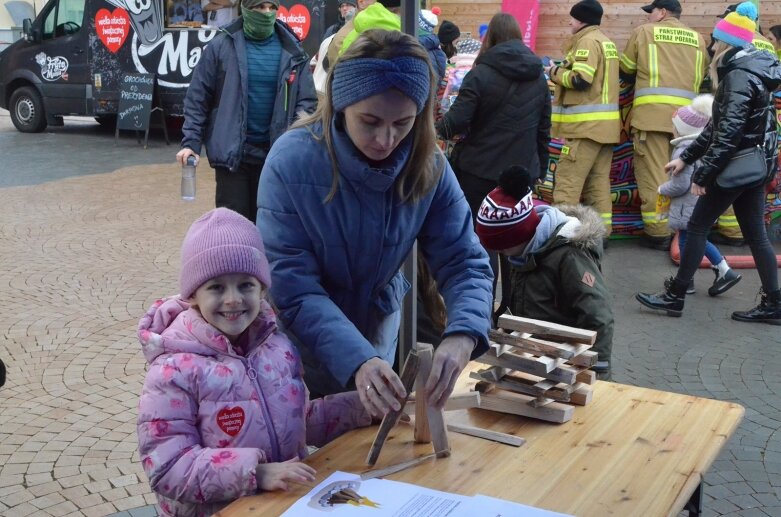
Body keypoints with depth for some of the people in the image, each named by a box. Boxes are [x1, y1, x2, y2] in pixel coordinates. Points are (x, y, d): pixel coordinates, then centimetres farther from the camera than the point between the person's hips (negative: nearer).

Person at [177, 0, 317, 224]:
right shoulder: (222, 46, -4)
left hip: (276, 153, 2)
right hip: (232, 151, -2)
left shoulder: (292, 50, 0)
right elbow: (197, 98, 0)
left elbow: (306, 100, 1)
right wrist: (191, 142, -8)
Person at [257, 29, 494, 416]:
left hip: (377, 330, 3)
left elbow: (464, 261, -17)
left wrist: (462, 336, -38)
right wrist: (356, 360, -45)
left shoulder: (429, 167, -17)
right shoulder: (291, 161, -29)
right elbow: (292, 289, -30)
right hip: (302, 343, -3)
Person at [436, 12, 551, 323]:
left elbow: (457, 120, -14)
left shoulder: (481, 73, -11)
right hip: (522, 170, 5)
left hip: (480, 169, -5)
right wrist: (540, 166, 21)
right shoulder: (538, 76, 8)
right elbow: (544, 127, 13)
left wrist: (439, 128, 7)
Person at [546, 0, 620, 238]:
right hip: (604, 123, 10)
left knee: (567, 181, -10)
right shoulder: (606, 42, 21)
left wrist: (555, 72, -3)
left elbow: (580, 80, -19)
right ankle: (601, 231, 9)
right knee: (598, 182, 8)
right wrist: (563, 71, 12)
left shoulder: (587, 41, -9)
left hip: (587, 123, -10)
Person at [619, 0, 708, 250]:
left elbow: (626, 70, 16)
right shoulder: (697, 39, 16)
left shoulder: (644, 32, 8)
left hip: (653, 111, -4)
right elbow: (702, 76, 20)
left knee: (653, 173, -3)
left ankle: (658, 232, -4)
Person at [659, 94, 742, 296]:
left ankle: (686, 282, 13)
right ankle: (725, 271, 17)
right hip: (703, 203, 9)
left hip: (688, 206, -9)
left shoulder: (683, 151, -22)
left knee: (685, 242, 3)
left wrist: (662, 189, -7)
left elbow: (680, 184, -24)